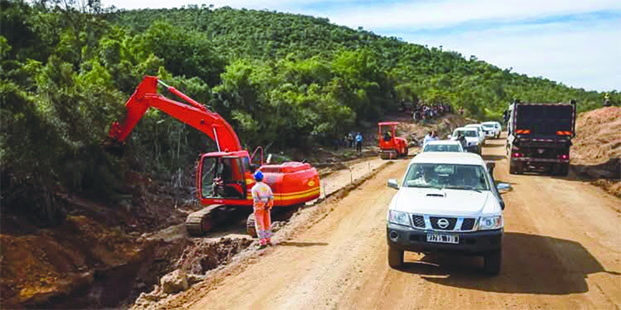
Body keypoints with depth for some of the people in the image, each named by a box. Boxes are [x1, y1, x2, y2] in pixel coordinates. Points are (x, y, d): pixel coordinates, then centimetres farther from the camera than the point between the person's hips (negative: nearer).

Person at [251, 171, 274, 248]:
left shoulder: (254, 188, -10)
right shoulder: (267, 186, 4)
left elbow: (256, 200, -18)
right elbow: (271, 197, -3)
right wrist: (269, 206, -1)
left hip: (259, 208, -5)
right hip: (266, 208, 5)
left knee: (259, 225, 1)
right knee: (267, 224, 15)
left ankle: (262, 242, -2)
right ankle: (268, 240, 23)